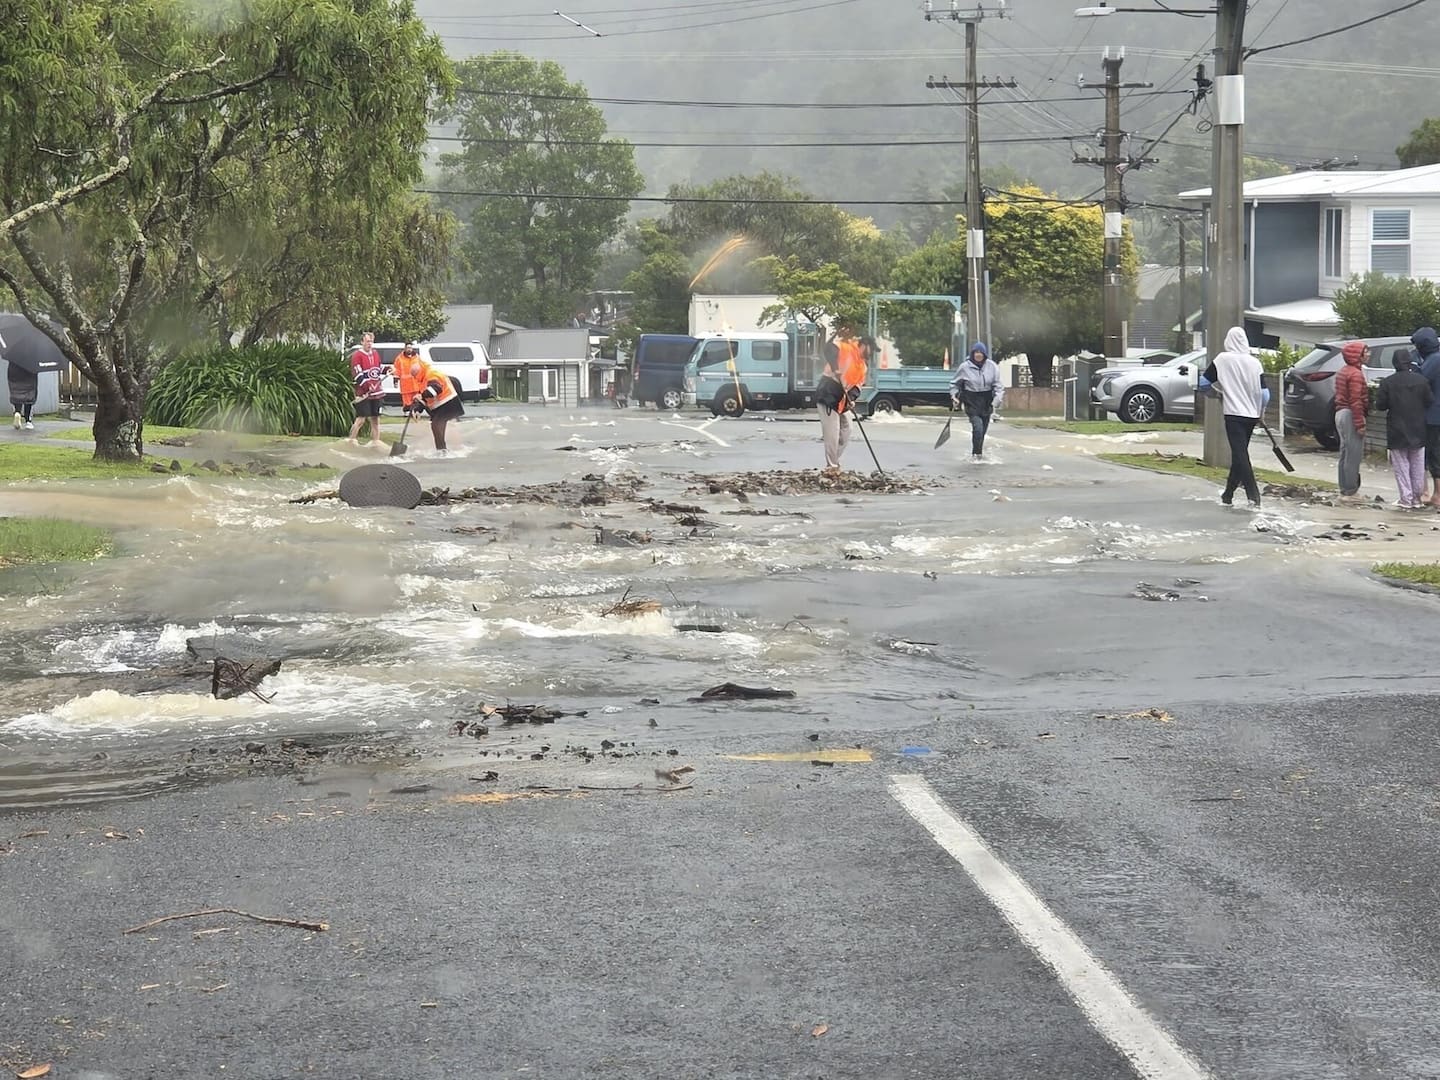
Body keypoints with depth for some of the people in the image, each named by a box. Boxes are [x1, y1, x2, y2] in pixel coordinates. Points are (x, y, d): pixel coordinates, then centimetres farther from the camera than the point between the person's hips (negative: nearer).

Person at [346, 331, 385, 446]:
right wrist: (368, 386, -23)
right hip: (363, 393, -7)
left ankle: (375, 440, 16)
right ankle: (352, 440, 2)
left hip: (376, 391, 7)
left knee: (375, 418, 10)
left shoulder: (375, 354, 14)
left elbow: (380, 368, 27)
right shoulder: (357, 355, -9)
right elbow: (357, 374, -15)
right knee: (361, 418, -9)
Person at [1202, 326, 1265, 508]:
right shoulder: (1254, 362, 1)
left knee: (1240, 455, -8)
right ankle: (1228, 495, 26)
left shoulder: (1223, 359, -7)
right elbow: (1264, 392, 0)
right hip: (1251, 415, 4)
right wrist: (1260, 411, 17)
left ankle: (1254, 496, -22)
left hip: (1234, 413, -4)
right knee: (1240, 454, 17)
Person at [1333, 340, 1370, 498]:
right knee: (1353, 455, -6)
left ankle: (1345, 489, 20)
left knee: (1345, 454, 15)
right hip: (1351, 415, -10)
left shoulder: (1342, 372, 15)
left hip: (1340, 413, 10)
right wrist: (1360, 424, -22)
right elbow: (1356, 401, -21)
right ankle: (1350, 491, -4)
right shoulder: (1356, 374, -16)